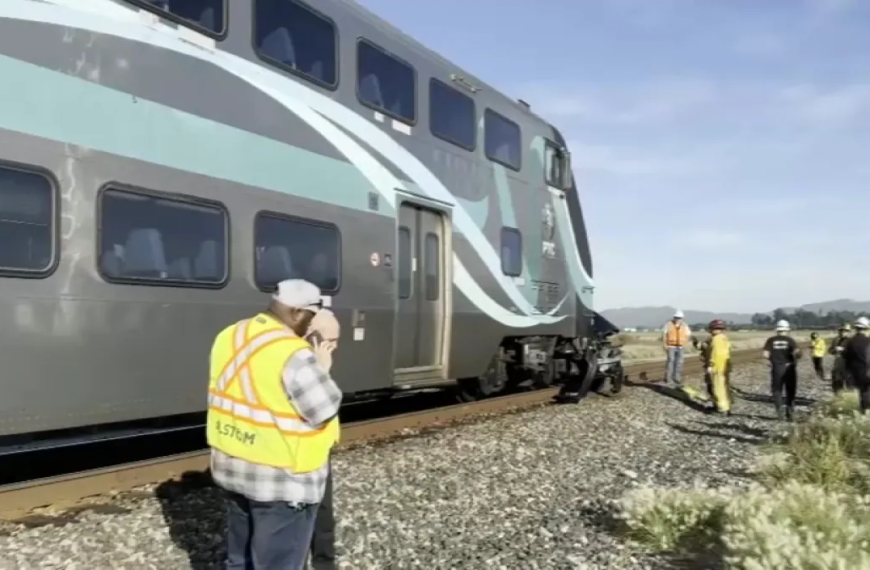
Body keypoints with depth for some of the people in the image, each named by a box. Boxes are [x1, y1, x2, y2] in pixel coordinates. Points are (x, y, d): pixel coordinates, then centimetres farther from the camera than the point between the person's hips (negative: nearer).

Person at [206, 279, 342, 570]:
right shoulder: (294, 354, -24)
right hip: (283, 478, -8)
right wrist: (321, 368, -5)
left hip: (232, 466, 8)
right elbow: (325, 412, -19)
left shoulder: (229, 337, 2)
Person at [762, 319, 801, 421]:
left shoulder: (771, 340, -1)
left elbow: (766, 354, -8)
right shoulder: (790, 340, -5)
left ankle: (779, 411, -4)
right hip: (789, 368, 0)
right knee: (790, 391, 12)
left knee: (777, 390, 11)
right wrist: (795, 358, 4)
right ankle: (790, 413, 11)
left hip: (776, 368, 0)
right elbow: (797, 353, -18)